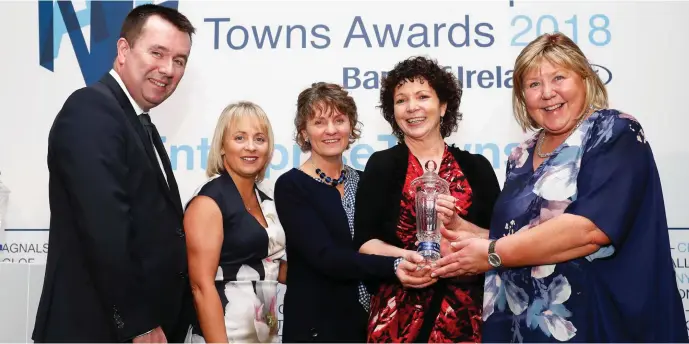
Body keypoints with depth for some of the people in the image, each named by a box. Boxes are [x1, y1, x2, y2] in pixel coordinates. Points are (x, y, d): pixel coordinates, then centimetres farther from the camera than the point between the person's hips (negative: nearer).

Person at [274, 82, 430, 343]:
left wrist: (402, 255, -17)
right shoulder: (291, 186, -11)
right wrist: (393, 266, -31)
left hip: (369, 321, 5)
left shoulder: (363, 182, 6)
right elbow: (326, 257, -21)